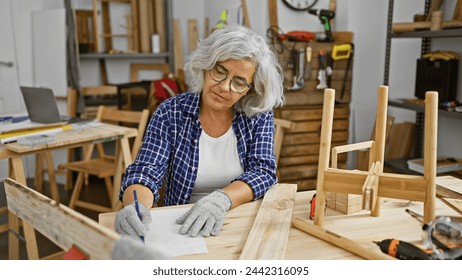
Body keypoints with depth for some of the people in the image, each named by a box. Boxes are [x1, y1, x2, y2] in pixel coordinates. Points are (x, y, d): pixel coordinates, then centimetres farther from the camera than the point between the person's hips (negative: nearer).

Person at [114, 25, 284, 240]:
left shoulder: (259, 115, -2)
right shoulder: (170, 114, -5)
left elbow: (263, 172, -10)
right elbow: (145, 172, -11)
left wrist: (222, 199, -29)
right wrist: (135, 206, -33)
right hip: (182, 230, -1)